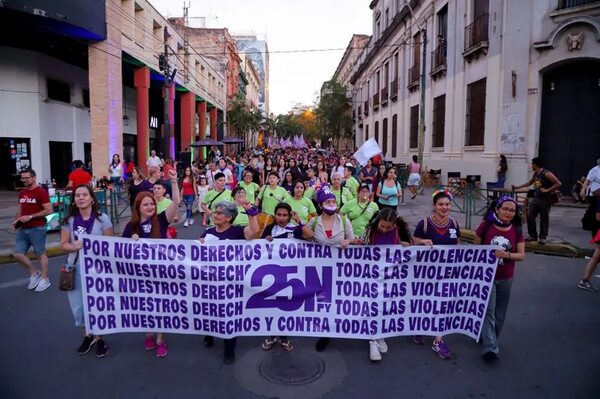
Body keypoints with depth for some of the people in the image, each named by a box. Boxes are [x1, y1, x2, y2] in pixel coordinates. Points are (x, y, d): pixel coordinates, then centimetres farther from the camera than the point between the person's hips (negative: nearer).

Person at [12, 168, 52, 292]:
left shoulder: (41, 192, -11)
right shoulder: (22, 193, 11)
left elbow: (48, 210, -17)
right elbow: (20, 208, 22)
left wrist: (30, 217, -19)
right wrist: (17, 220, 3)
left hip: (37, 228, -7)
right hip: (23, 229, 7)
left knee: (41, 253, 3)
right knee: (17, 254, 6)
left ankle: (44, 279, 14)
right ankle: (34, 273, 24)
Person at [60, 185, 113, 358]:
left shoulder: (102, 218, -8)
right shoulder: (69, 220, 1)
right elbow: (63, 244, 2)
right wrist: (74, 246, -17)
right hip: (76, 268, 3)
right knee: (78, 306, 11)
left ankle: (99, 339, 27)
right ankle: (87, 335, 36)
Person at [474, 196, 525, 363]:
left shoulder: (517, 230, -3)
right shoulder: (486, 226, -10)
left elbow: (521, 255, -3)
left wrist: (507, 255, -24)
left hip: (506, 278, 3)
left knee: (499, 312, 16)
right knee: (488, 311, -5)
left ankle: (488, 338, 36)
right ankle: (490, 348, -1)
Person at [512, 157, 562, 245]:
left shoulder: (546, 173, -13)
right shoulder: (535, 174, 11)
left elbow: (558, 184, -17)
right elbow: (529, 183, 27)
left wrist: (547, 190, -22)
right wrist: (516, 187, 25)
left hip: (544, 199, -8)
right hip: (535, 198, 8)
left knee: (544, 219, 2)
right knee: (530, 217, 5)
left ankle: (543, 237, 11)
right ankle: (533, 236, 15)